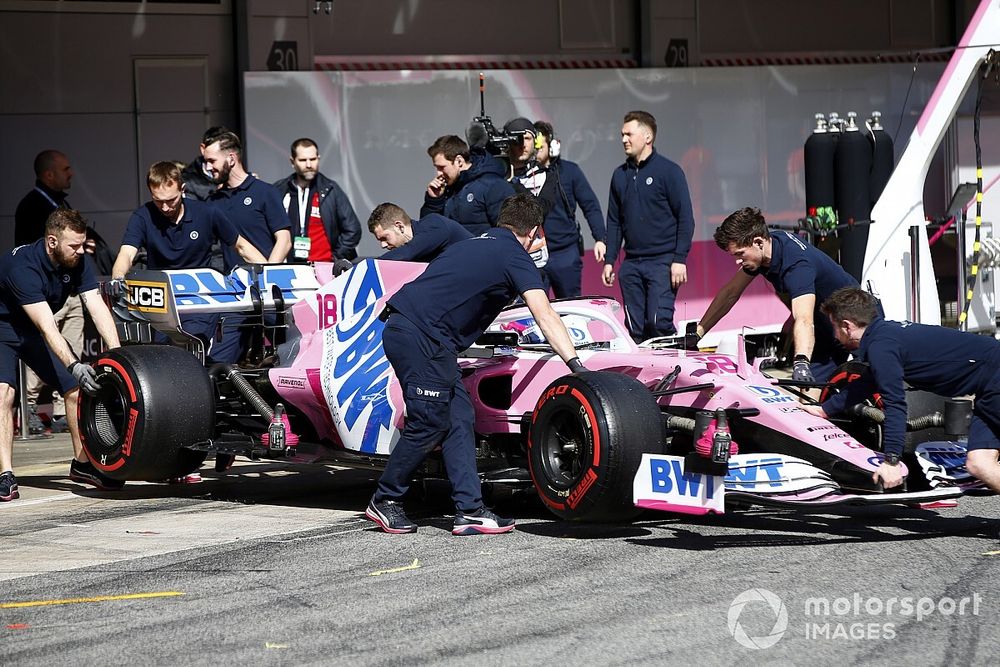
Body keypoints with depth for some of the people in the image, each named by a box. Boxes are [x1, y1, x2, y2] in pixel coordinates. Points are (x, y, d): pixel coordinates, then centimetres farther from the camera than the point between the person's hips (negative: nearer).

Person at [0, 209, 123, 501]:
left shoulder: (79, 261, -14)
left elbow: (97, 307, -18)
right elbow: (46, 327, -41)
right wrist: (74, 365, -49)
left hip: (33, 333, 7)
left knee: (77, 386, 1)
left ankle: (82, 463, 16)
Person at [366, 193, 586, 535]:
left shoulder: (471, 245, 24)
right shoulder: (515, 257, -1)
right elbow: (545, 316, -12)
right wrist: (575, 364, -18)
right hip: (420, 337, -9)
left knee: (459, 417, 7)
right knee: (429, 425, -1)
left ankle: (470, 510, 3)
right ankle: (385, 502, 13)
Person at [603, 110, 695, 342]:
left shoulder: (668, 171, -2)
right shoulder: (620, 175, 14)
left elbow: (685, 218, -5)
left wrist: (680, 260, -12)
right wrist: (609, 261, 12)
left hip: (663, 262, -6)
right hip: (631, 264, 6)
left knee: (659, 322, -16)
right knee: (635, 329, 3)